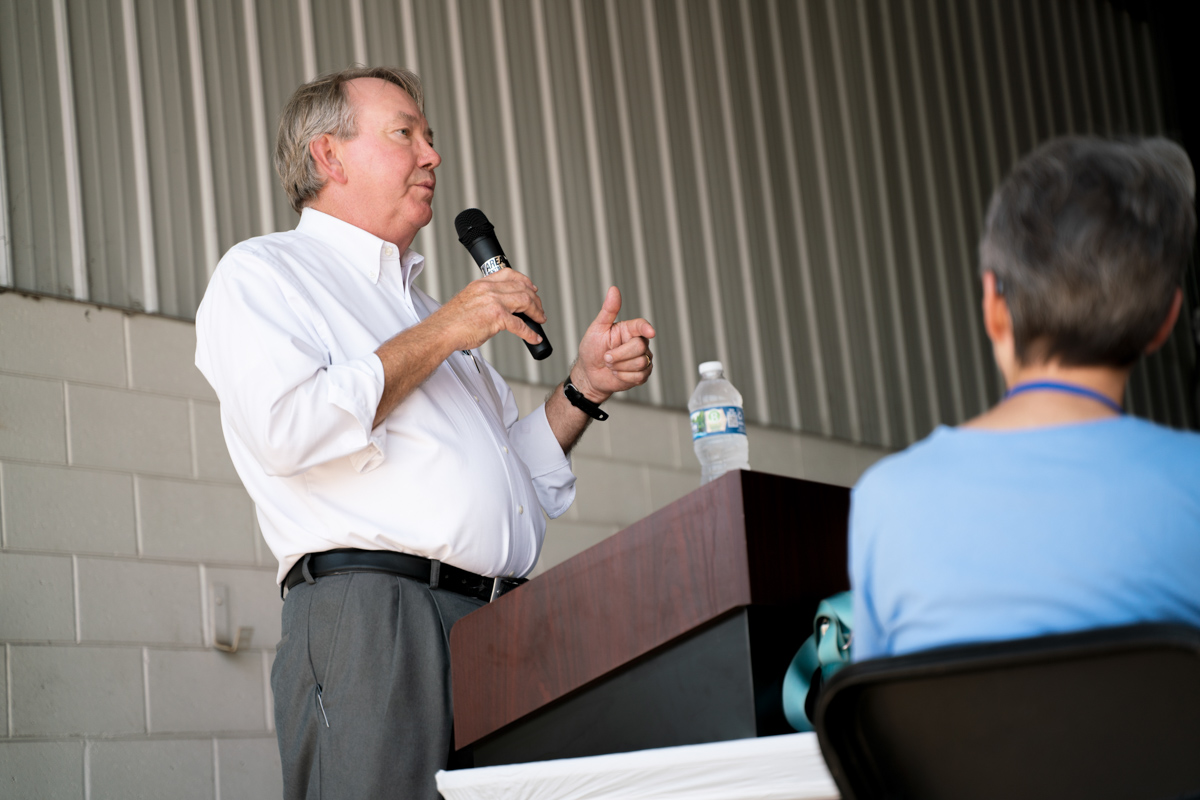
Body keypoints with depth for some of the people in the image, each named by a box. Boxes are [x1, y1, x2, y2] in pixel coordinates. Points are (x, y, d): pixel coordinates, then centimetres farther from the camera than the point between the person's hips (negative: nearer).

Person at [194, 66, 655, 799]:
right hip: (372, 611, -7)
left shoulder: (424, 310, 32)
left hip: (500, 627, 7)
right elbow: (286, 429, -12)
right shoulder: (262, 273, 8)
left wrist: (585, 386, 15)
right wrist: (440, 334, -4)